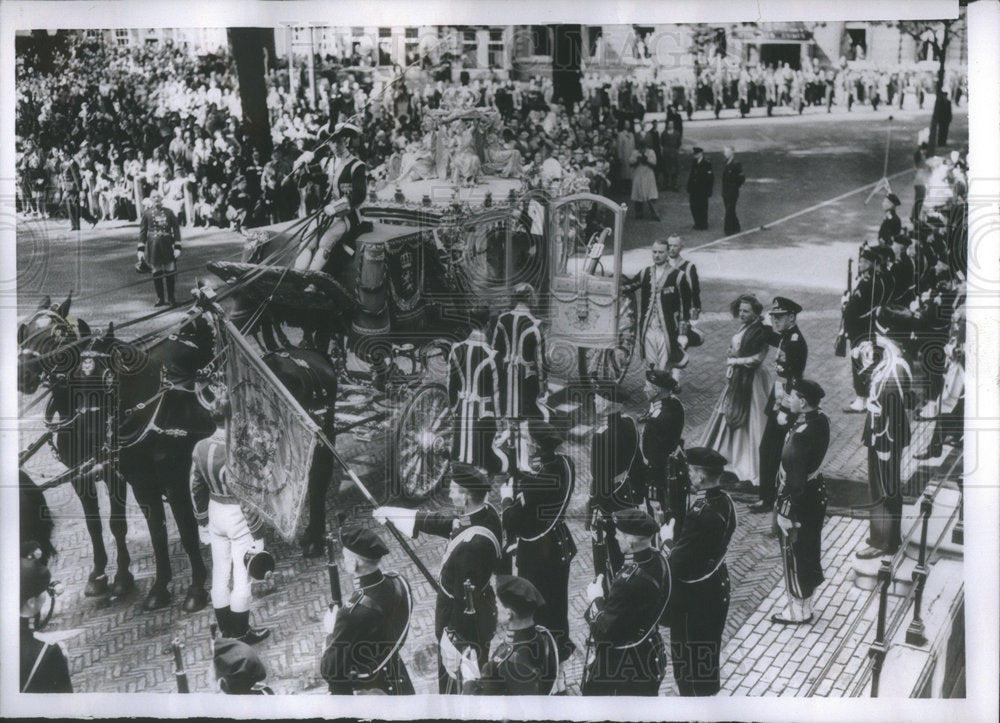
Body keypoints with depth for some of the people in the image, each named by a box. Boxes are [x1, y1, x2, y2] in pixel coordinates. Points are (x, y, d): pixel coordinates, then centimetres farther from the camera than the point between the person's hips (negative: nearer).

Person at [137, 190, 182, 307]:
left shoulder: (169, 212, 2)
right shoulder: (146, 214, 3)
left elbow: (176, 230, 2)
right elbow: (142, 232, 4)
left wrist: (177, 247, -6)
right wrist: (140, 249, -1)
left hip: (168, 246, 0)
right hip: (153, 247, 0)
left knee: (170, 273, 2)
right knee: (157, 273, 6)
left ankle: (171, 298, 14)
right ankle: (160, 298, 16)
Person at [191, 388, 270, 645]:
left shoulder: (200, 448, -5)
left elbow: (196, 489, 6)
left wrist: (202, 522, 18)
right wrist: (257, 534, -12)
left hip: (215, 515, 7)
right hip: (239, 519, -6)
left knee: (220, 575, 17)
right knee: (242, 578, 8)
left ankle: (225, 630, 31)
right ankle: (241, 633, 20)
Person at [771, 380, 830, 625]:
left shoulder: (801, 436, -31)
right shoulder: (820, 419, -4)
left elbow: (796, 479, -26)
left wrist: (786, 514, -20)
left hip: (798, 500, -9)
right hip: (816, 492, 9)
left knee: (795, 555, 10)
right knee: (810, 551, 22)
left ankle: (799, 610, 26)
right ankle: (805, 602, 39)